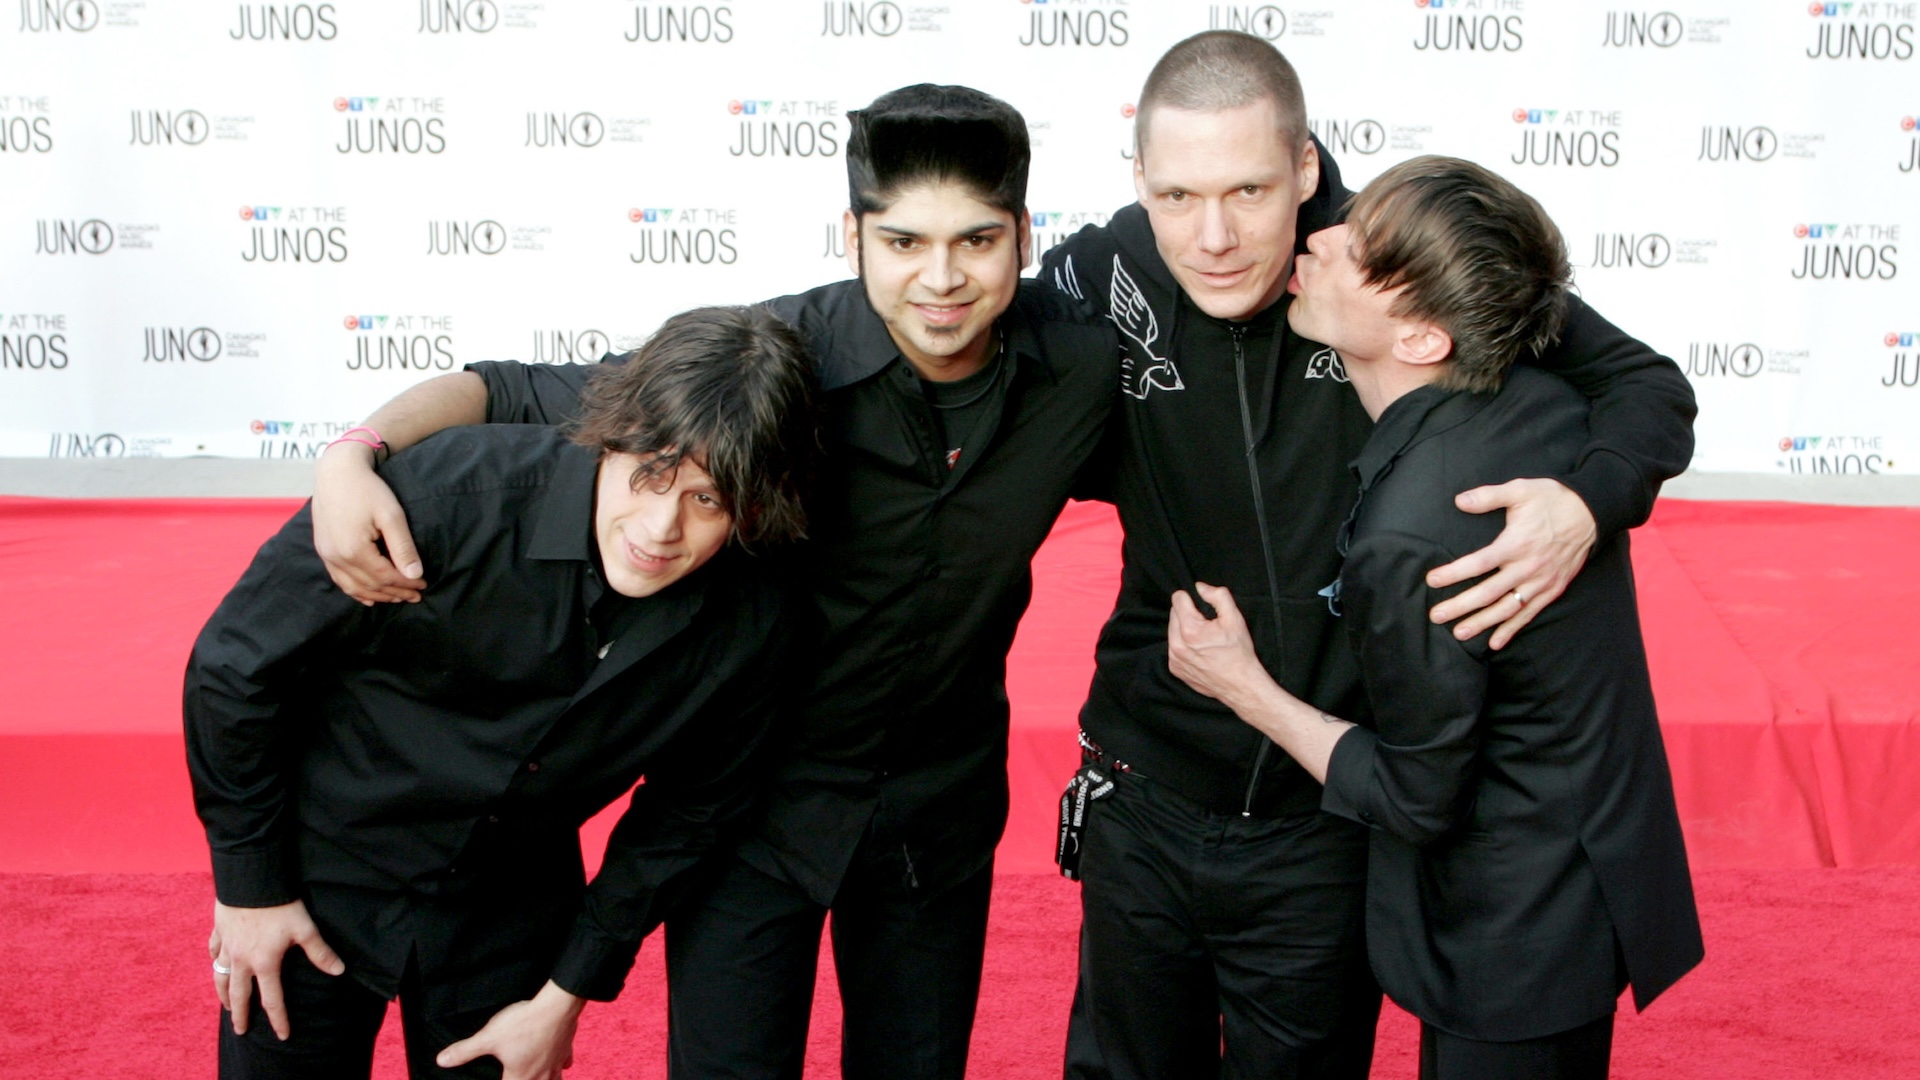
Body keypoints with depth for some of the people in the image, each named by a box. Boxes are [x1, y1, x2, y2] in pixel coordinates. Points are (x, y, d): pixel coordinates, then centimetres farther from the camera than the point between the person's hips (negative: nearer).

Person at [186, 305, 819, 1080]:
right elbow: (236, 662, -16)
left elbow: (688, 812, -2)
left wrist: (569, 994, 1)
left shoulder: (752, 627, -20)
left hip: (508, 918, 2)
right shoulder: (454, 492, -30)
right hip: (317, 883, -2)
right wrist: (247, 883, -8)